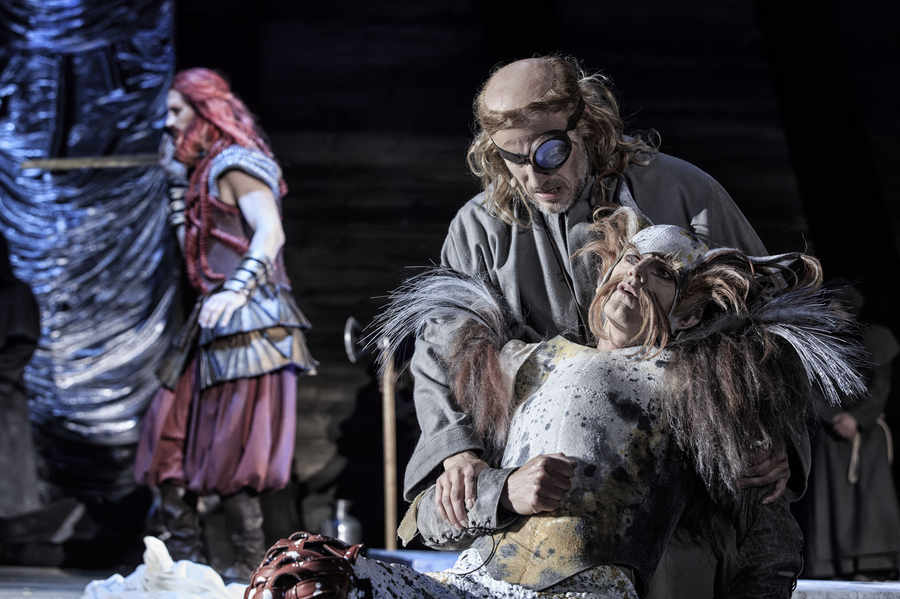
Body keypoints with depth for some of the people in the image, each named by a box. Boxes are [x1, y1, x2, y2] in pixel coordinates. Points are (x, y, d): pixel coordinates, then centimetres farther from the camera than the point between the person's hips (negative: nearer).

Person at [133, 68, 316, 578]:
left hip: (247, 321, -10)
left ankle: (251, 569, -1)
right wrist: (178, 176, 22)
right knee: (172, 434, 8)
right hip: (216, 325, 10)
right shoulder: (205, 170, 20)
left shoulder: (236, 164, -8)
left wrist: (236, 290, -33)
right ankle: (184, 559, 11)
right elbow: (192, 244, 26)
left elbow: (270, 233, -21)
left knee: (230, 453, -8)